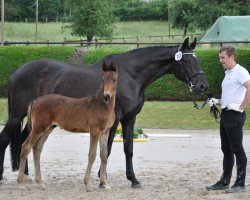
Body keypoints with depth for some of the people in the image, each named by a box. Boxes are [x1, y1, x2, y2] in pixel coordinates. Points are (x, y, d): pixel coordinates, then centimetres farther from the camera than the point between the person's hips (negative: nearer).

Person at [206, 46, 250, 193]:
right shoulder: (228, 74, 18)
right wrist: (216, 102, 11)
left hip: (234, 115, -10)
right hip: (225, 114, 10)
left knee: (237, 150, -4)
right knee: (227, 150, 13)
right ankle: (224, 182, 19)